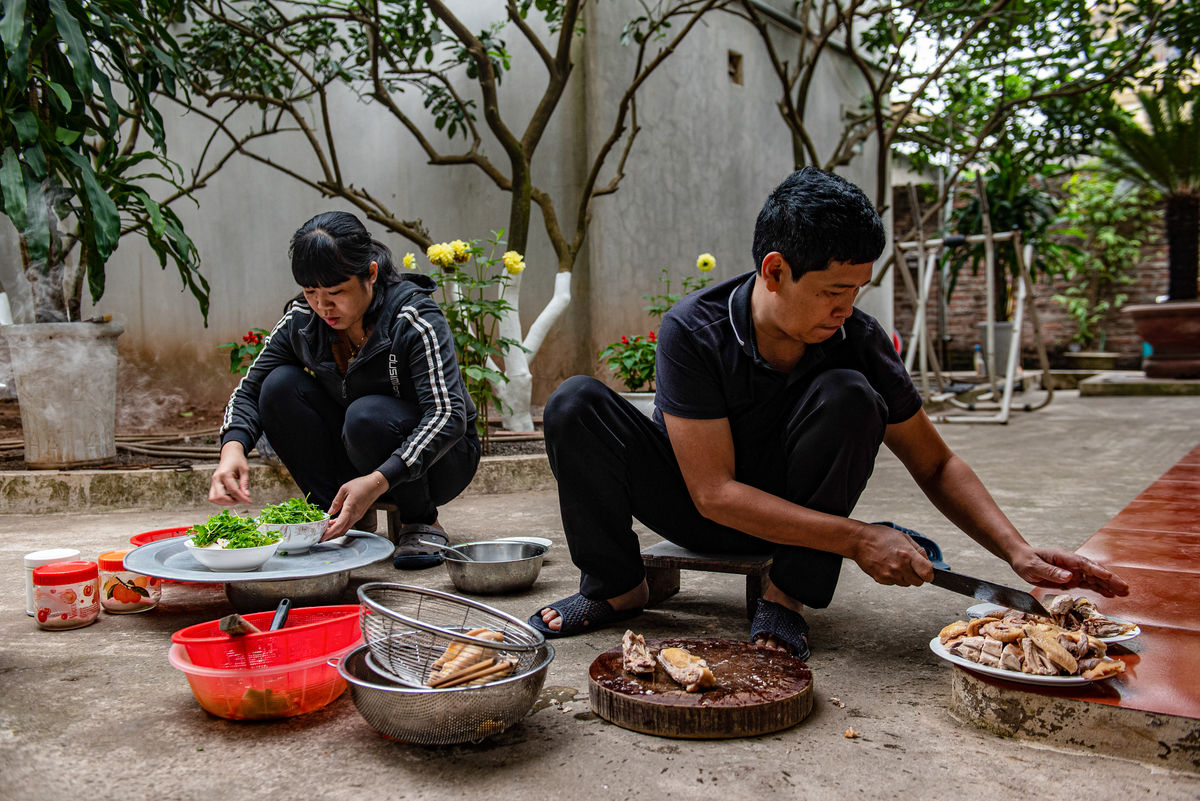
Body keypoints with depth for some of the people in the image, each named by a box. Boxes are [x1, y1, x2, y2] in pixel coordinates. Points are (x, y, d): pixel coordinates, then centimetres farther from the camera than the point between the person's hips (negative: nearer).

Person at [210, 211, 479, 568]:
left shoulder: (414, 318, -24)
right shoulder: (301, 319, -9)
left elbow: (449, 416, -32)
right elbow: (249, 390, -3)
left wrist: (378, 481, -44)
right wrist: (232, 448, -26)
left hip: (436, 458, -4)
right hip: (356, 464, 5)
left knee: (368, 415, -35)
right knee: (280, 385, -16)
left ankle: (422, 522, -7)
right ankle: (337, 519, -5)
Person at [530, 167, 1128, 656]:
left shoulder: (857, 339, -17)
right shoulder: (691, 331, -26)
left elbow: (936, 466, -6)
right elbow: (714, 492, -28)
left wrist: (1018, 551, -21)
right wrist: (855, 538, -33)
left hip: (800, 510, 2)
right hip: (702, 513, -1)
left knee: (846, 396, -28)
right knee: (576, 404, -25)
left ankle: (786, 598, -15)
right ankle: (617, 588, -4)